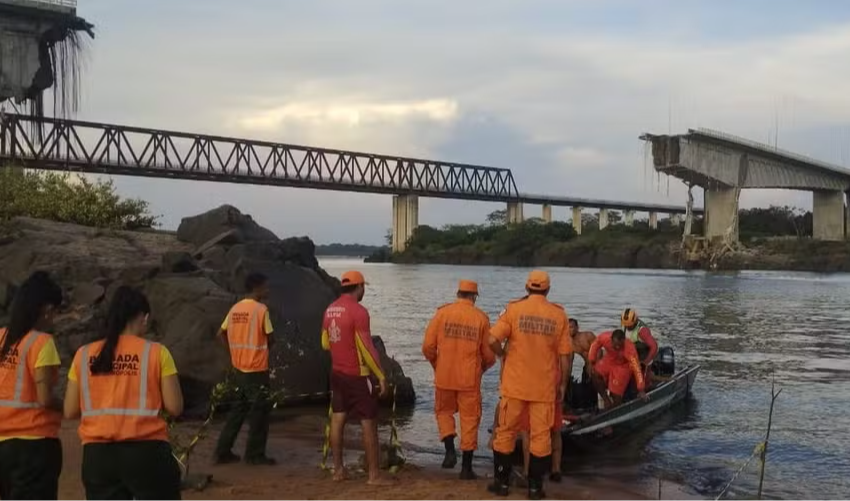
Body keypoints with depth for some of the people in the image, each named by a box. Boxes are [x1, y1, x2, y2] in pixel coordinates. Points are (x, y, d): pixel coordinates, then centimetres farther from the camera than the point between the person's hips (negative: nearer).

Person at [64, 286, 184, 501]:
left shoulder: (84, 355, 4)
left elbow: (70, 411, 6)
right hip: (146, 451, -3)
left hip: (97, 454, 3)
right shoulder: (156, 352, -4)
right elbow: (175, 407, -5)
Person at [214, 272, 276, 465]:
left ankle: (223, 451, 17)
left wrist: (236, 350, 14)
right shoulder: (261, 309, -14)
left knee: (238, 409, 16)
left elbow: (221, 333, 12)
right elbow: (271, 339, -10)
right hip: (256, 370, -7)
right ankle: (255, 454, 9)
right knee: (259, 411, 4)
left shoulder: (235, 308, 7)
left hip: (238, 368, 7)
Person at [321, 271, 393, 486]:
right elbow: (367, 348, -19)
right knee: (369, 423, -1)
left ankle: (338, 469, 17)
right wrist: (381, 376, -13)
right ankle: (374, 475, 2)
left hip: (337, 373, 8)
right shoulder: (358, 311, -18)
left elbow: (325, 343, 15)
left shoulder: (330, 310, 5)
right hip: (357, 375, -8)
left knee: (337, 419, 11)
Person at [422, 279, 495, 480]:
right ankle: (466, 467, 11)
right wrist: (482, 368, 22)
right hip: (470, 378, -1)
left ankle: (450, 450, 3)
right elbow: (489, 354, 1)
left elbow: (428, 346, -3)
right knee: (469, 419, 9)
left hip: (444, 376, 1)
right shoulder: (481, 318, -2)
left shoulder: (442, 312, -3)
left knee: (444, 411, 22)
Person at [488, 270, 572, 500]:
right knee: (540, 435, 8)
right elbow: (565, 355, -1)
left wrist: (503, 355, 6)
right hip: (545, 386, 1)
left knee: (506, 432, 12)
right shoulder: (559, 314, -1)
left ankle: (502, 482, 18)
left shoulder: (514, 308, -5)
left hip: (515, 384, 0)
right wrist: (563, 384, 9)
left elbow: (493, 340, -14)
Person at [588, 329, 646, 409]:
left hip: (623, 366, -3)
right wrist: (592, 362, -7)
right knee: (596, 374, -22)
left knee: (616, 394, -4)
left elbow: (636, 368, -36)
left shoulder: (629, 349, -38)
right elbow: (595, 345, -7)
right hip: (609, 360, 3)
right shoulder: (604, 337, -30)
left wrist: (641, 390, -36)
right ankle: (606, 400, -6)